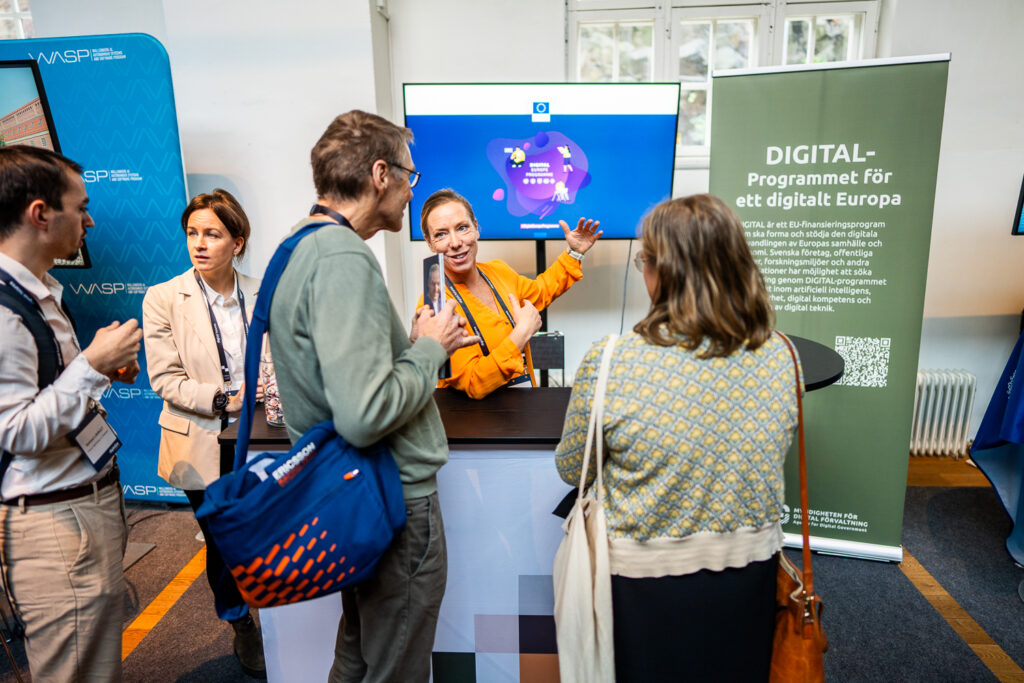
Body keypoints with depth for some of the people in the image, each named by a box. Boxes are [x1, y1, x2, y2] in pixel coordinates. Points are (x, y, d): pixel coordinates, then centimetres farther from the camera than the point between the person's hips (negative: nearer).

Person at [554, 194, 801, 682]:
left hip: (648, 580, -3)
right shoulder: (779, 357, -12)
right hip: (750, 570, 4)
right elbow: (775, 451, 6)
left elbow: (570, 470, -8)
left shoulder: (608, 364, -24)